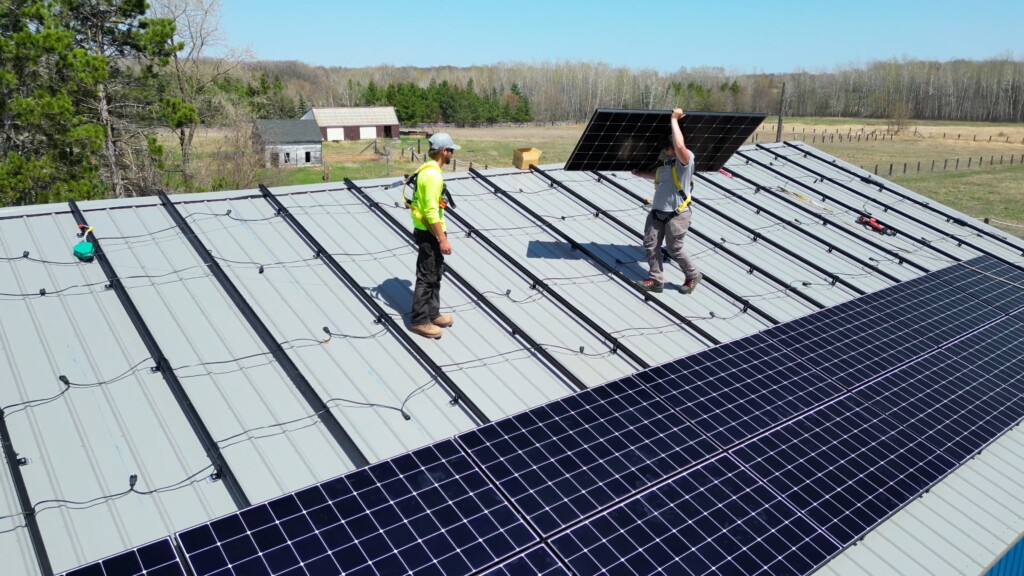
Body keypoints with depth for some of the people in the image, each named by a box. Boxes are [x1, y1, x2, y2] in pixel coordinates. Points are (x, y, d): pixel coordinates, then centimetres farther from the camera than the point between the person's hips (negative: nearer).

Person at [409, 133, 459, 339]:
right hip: (429, 233, -10)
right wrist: (442, 239, -23)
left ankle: (433, 314, 28)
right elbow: (431, 211, -25)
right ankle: (420, 321, 7)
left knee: (435, 274, 18)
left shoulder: (428, 170, 11)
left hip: (427, 230, 10)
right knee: (427, 277, -2)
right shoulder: (433, 175, -22)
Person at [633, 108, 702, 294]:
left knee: (674, 249, 4)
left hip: (677, 214, -7)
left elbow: (679, 146, -39)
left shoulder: (687, 158, -16)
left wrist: (674, 119, -30)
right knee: (650, 244, 4)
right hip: (657, 212, 7)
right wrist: (641, 174, 26)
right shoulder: (664, 156, 6)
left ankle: (693, 276, 28)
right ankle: (656, 281, 15)